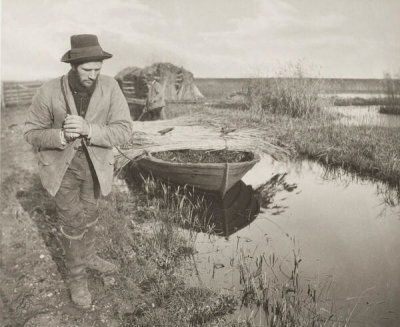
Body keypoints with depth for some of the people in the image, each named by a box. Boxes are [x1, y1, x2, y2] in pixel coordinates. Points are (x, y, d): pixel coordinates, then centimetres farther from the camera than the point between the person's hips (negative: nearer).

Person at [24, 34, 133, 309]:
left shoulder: (110, 87, -18)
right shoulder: (49, 92, -20)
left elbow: (123, 130, -21)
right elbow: (33, 133, -9)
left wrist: (88, 129, -36)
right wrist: (61, 136, -30)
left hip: (95, 163, 2)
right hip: (61, 164, -2)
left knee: (88, 214, 21)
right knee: (72, 221, 3)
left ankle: (87, 256, 47)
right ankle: (77, 276, 25)